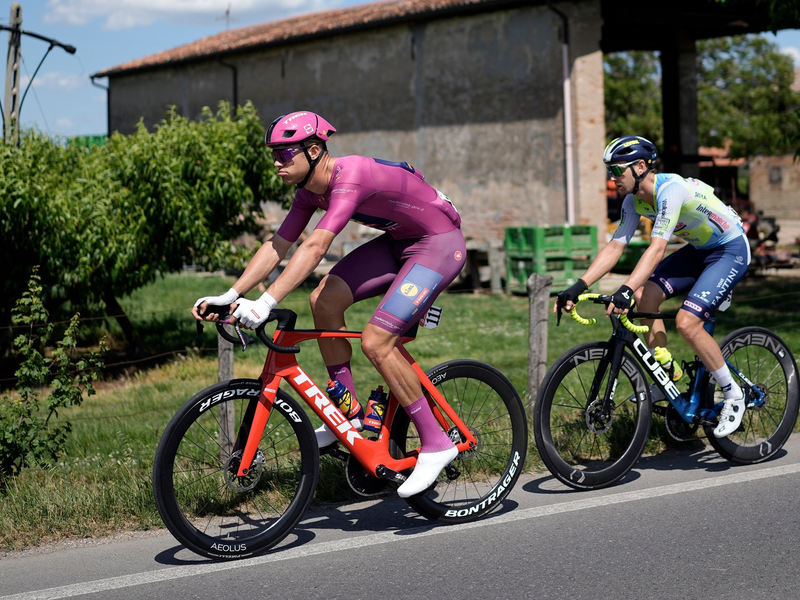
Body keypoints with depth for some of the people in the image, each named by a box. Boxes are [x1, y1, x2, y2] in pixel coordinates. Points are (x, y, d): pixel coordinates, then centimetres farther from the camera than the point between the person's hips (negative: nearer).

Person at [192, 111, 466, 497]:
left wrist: (266, 303, -46)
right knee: (325, 300, -6)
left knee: (375, 341, -18)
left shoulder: (350, 177, -30)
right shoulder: (311, 189, -1)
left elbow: (315, 247, -40)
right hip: (399, 241, 9)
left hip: (440, 245, -9)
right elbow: (277, 246, 1)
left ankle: (436, 443, -6)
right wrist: (230, 296, -8)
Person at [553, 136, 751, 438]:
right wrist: (578, 287, -15)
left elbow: (657, 248, -39)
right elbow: (615, 246, -5)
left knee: (686, 322, -22)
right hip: (697, 250, 8)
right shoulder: (634, 202, -4)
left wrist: (626, 290, -50)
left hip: (730, 251, -8)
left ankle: (733, 396, -4)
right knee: (645, 297, -10)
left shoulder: (670, 189, -30)